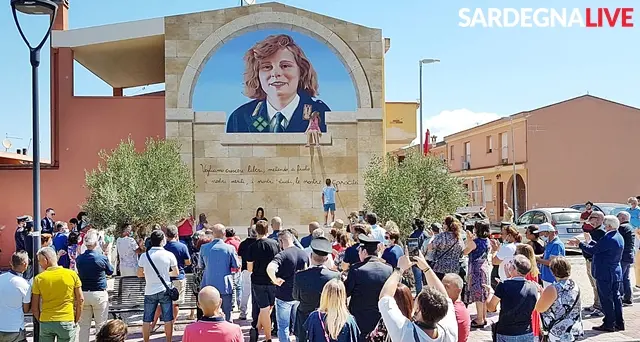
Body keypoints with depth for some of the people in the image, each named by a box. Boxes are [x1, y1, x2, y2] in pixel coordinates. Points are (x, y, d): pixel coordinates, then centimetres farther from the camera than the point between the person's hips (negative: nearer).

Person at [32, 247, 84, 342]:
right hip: (67, 322, 0)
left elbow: (34, 307, 0)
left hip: (46, 322, 1)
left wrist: (40, 320, 15)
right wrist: (76, 320, 9)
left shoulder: (39, 278, -4)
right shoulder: (72, 274, -4)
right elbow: (80, 300, 0)